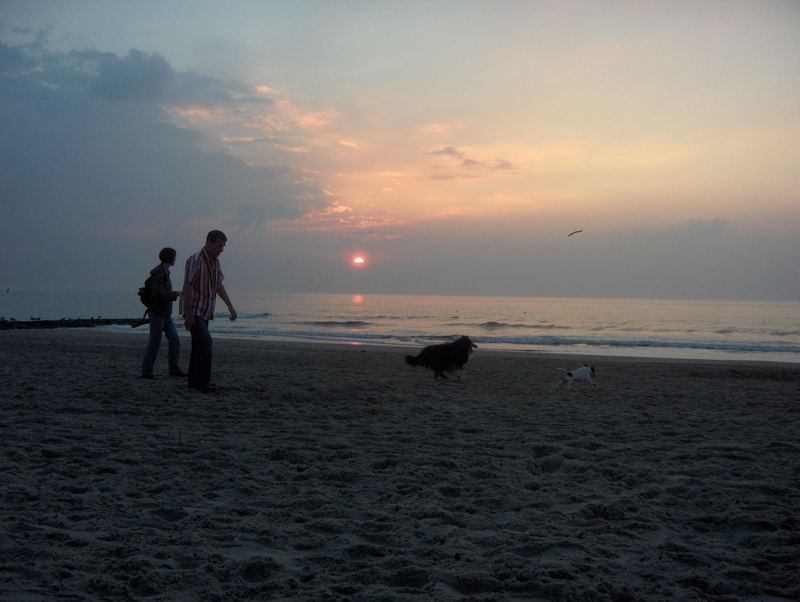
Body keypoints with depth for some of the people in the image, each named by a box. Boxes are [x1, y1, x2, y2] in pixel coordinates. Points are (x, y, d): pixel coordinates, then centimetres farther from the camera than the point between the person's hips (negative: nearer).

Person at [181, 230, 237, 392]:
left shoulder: (215, 261, 8)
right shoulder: (195, 261, -19)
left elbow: (219, 286, 15)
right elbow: (187, 288, -21)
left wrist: (230, 306, 10)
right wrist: (188, 315, -23)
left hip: (204, 311, 9)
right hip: (193, 311, -9)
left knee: (199, 345, 10)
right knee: (206, 342, -17)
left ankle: (194, 381, 16)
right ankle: (203, 381, -14)